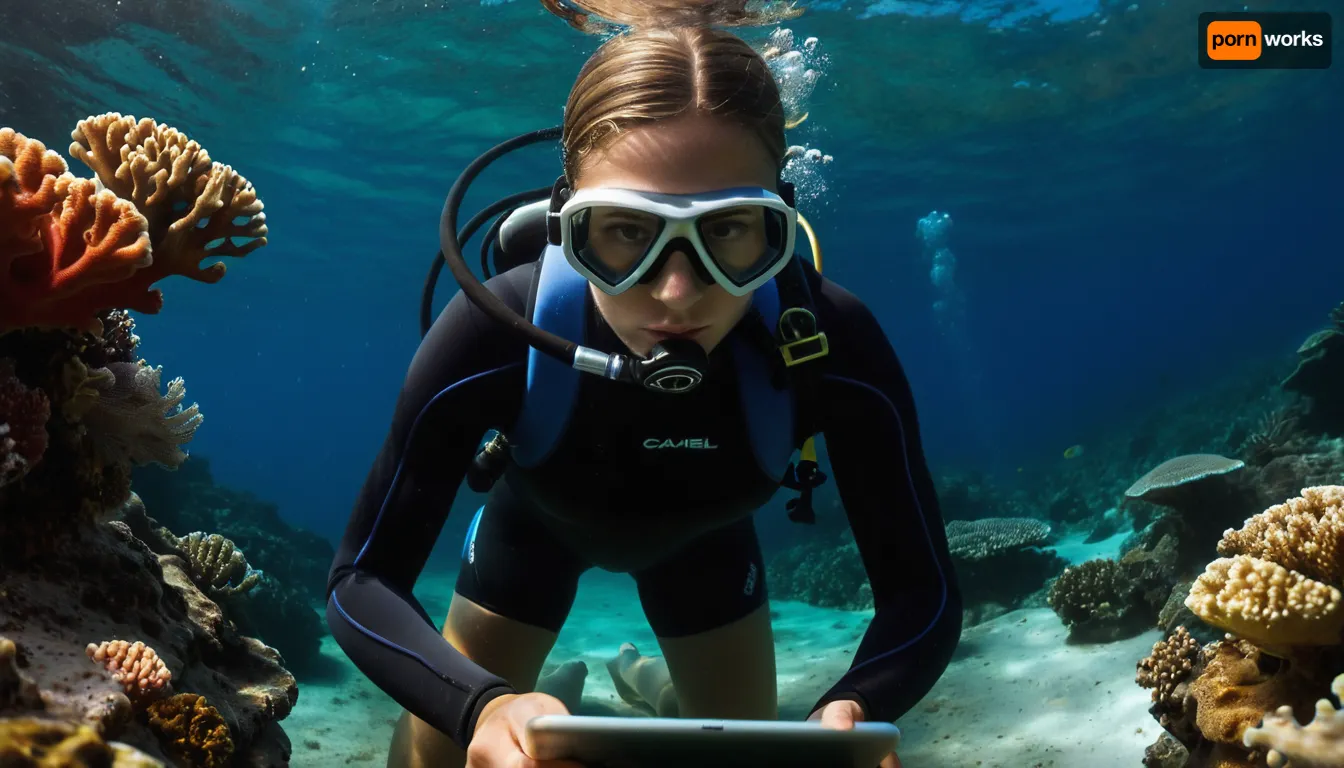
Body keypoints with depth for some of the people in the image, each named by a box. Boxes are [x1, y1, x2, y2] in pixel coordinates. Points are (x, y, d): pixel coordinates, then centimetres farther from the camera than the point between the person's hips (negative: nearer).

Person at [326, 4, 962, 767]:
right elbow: (362, 579, -35)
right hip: (539, 523, 0)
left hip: (702, 536, 1)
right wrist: (481, 703, -56)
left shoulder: (835, 345, -39)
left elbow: (923, 590, -32)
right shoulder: (494, 335, -41)